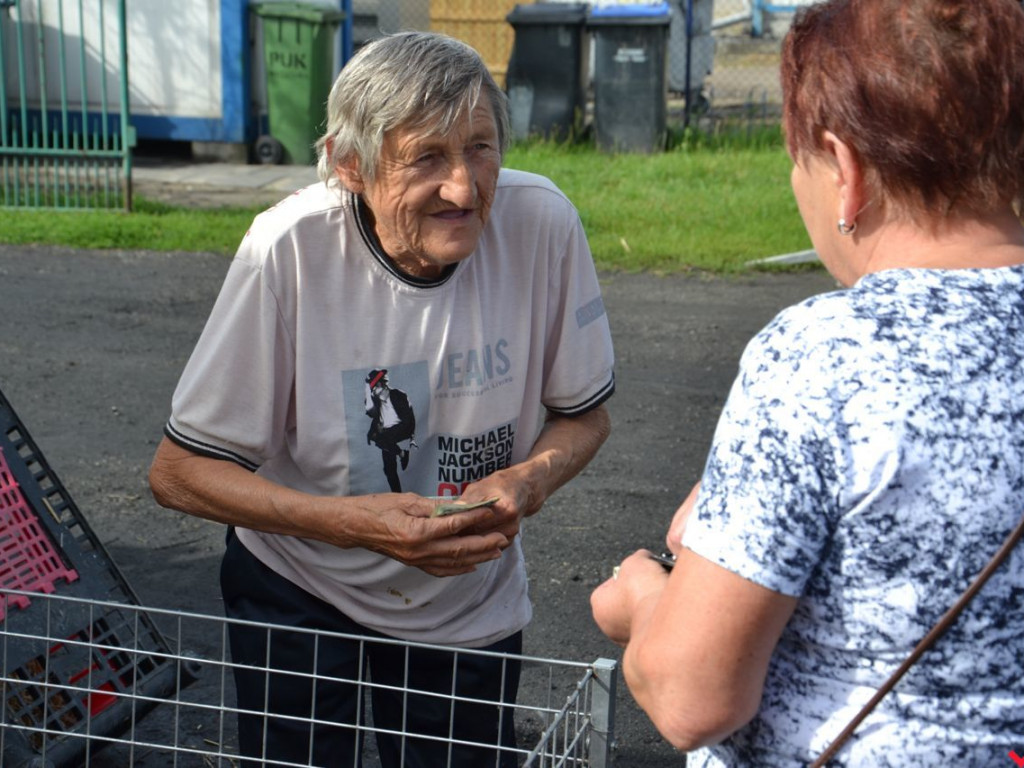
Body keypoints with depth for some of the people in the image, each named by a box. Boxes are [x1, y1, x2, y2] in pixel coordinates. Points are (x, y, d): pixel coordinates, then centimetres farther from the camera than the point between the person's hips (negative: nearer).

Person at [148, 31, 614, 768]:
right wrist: (353, 521, -31)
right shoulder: (289, 249, -27)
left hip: (470, 605, 2)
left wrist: (531, 480, -26)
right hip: (297, 589, -1)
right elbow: (179, 470, -19)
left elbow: (584, 414, -5)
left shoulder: (542, 223, -22)